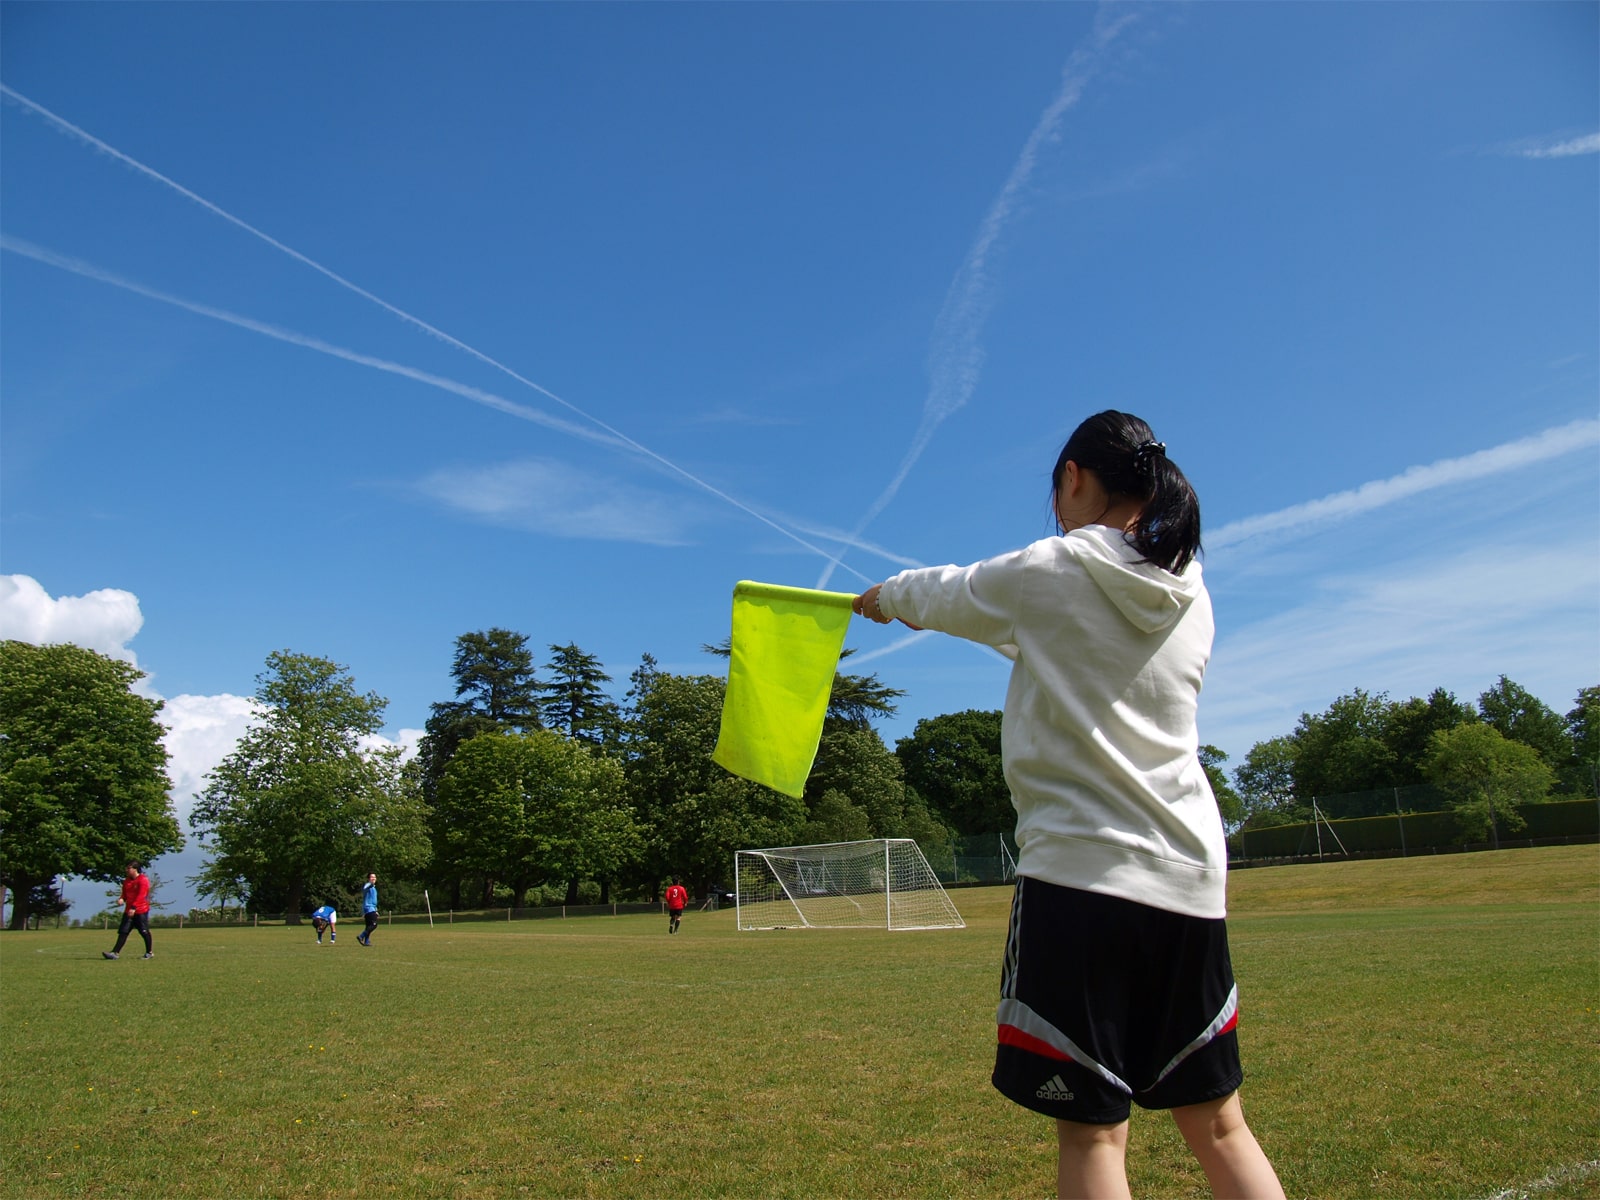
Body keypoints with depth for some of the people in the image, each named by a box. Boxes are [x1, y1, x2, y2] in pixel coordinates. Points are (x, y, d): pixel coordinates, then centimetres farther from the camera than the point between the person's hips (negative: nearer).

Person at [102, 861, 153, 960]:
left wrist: (134, 908, -26)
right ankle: (115, 952, -6)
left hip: (141, 911, -7)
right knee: (123, 932, -2)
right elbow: (125, 893, 17)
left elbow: (141, 895, -19)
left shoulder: (143, 880, -13)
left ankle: (150, 952, 14)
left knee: (144, 932, 2)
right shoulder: (127, 880, 11)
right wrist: (122, 899, -6)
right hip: (129, 910, 7)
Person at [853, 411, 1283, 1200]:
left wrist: (883, 596, 32)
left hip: (1080, 872, -6)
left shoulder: (1044, 573, -6)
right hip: (1189, 879, 6)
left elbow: (938, 595, 11)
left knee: (1092, 1133, 2)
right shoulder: (1189, 594, 11)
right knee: (1218, 1125, 15)